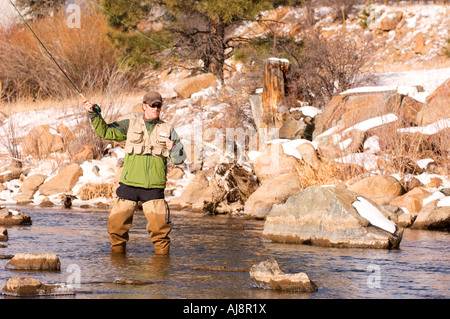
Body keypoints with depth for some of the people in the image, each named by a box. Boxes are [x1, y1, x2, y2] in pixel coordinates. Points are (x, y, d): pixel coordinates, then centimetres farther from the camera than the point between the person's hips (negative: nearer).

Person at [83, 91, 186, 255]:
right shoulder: (130, 125, 9)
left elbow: (179, 158, 7)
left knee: (159, 226, -8)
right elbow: (105, 131, 6)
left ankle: (163, 252, 10)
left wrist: (173, 148, -15)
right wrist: (94, 113, -6)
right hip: (129, 184, 1)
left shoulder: (168, 130, 9)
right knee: (117, 223, 1)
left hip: (154, 188, -1)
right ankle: (118, 251, 20)